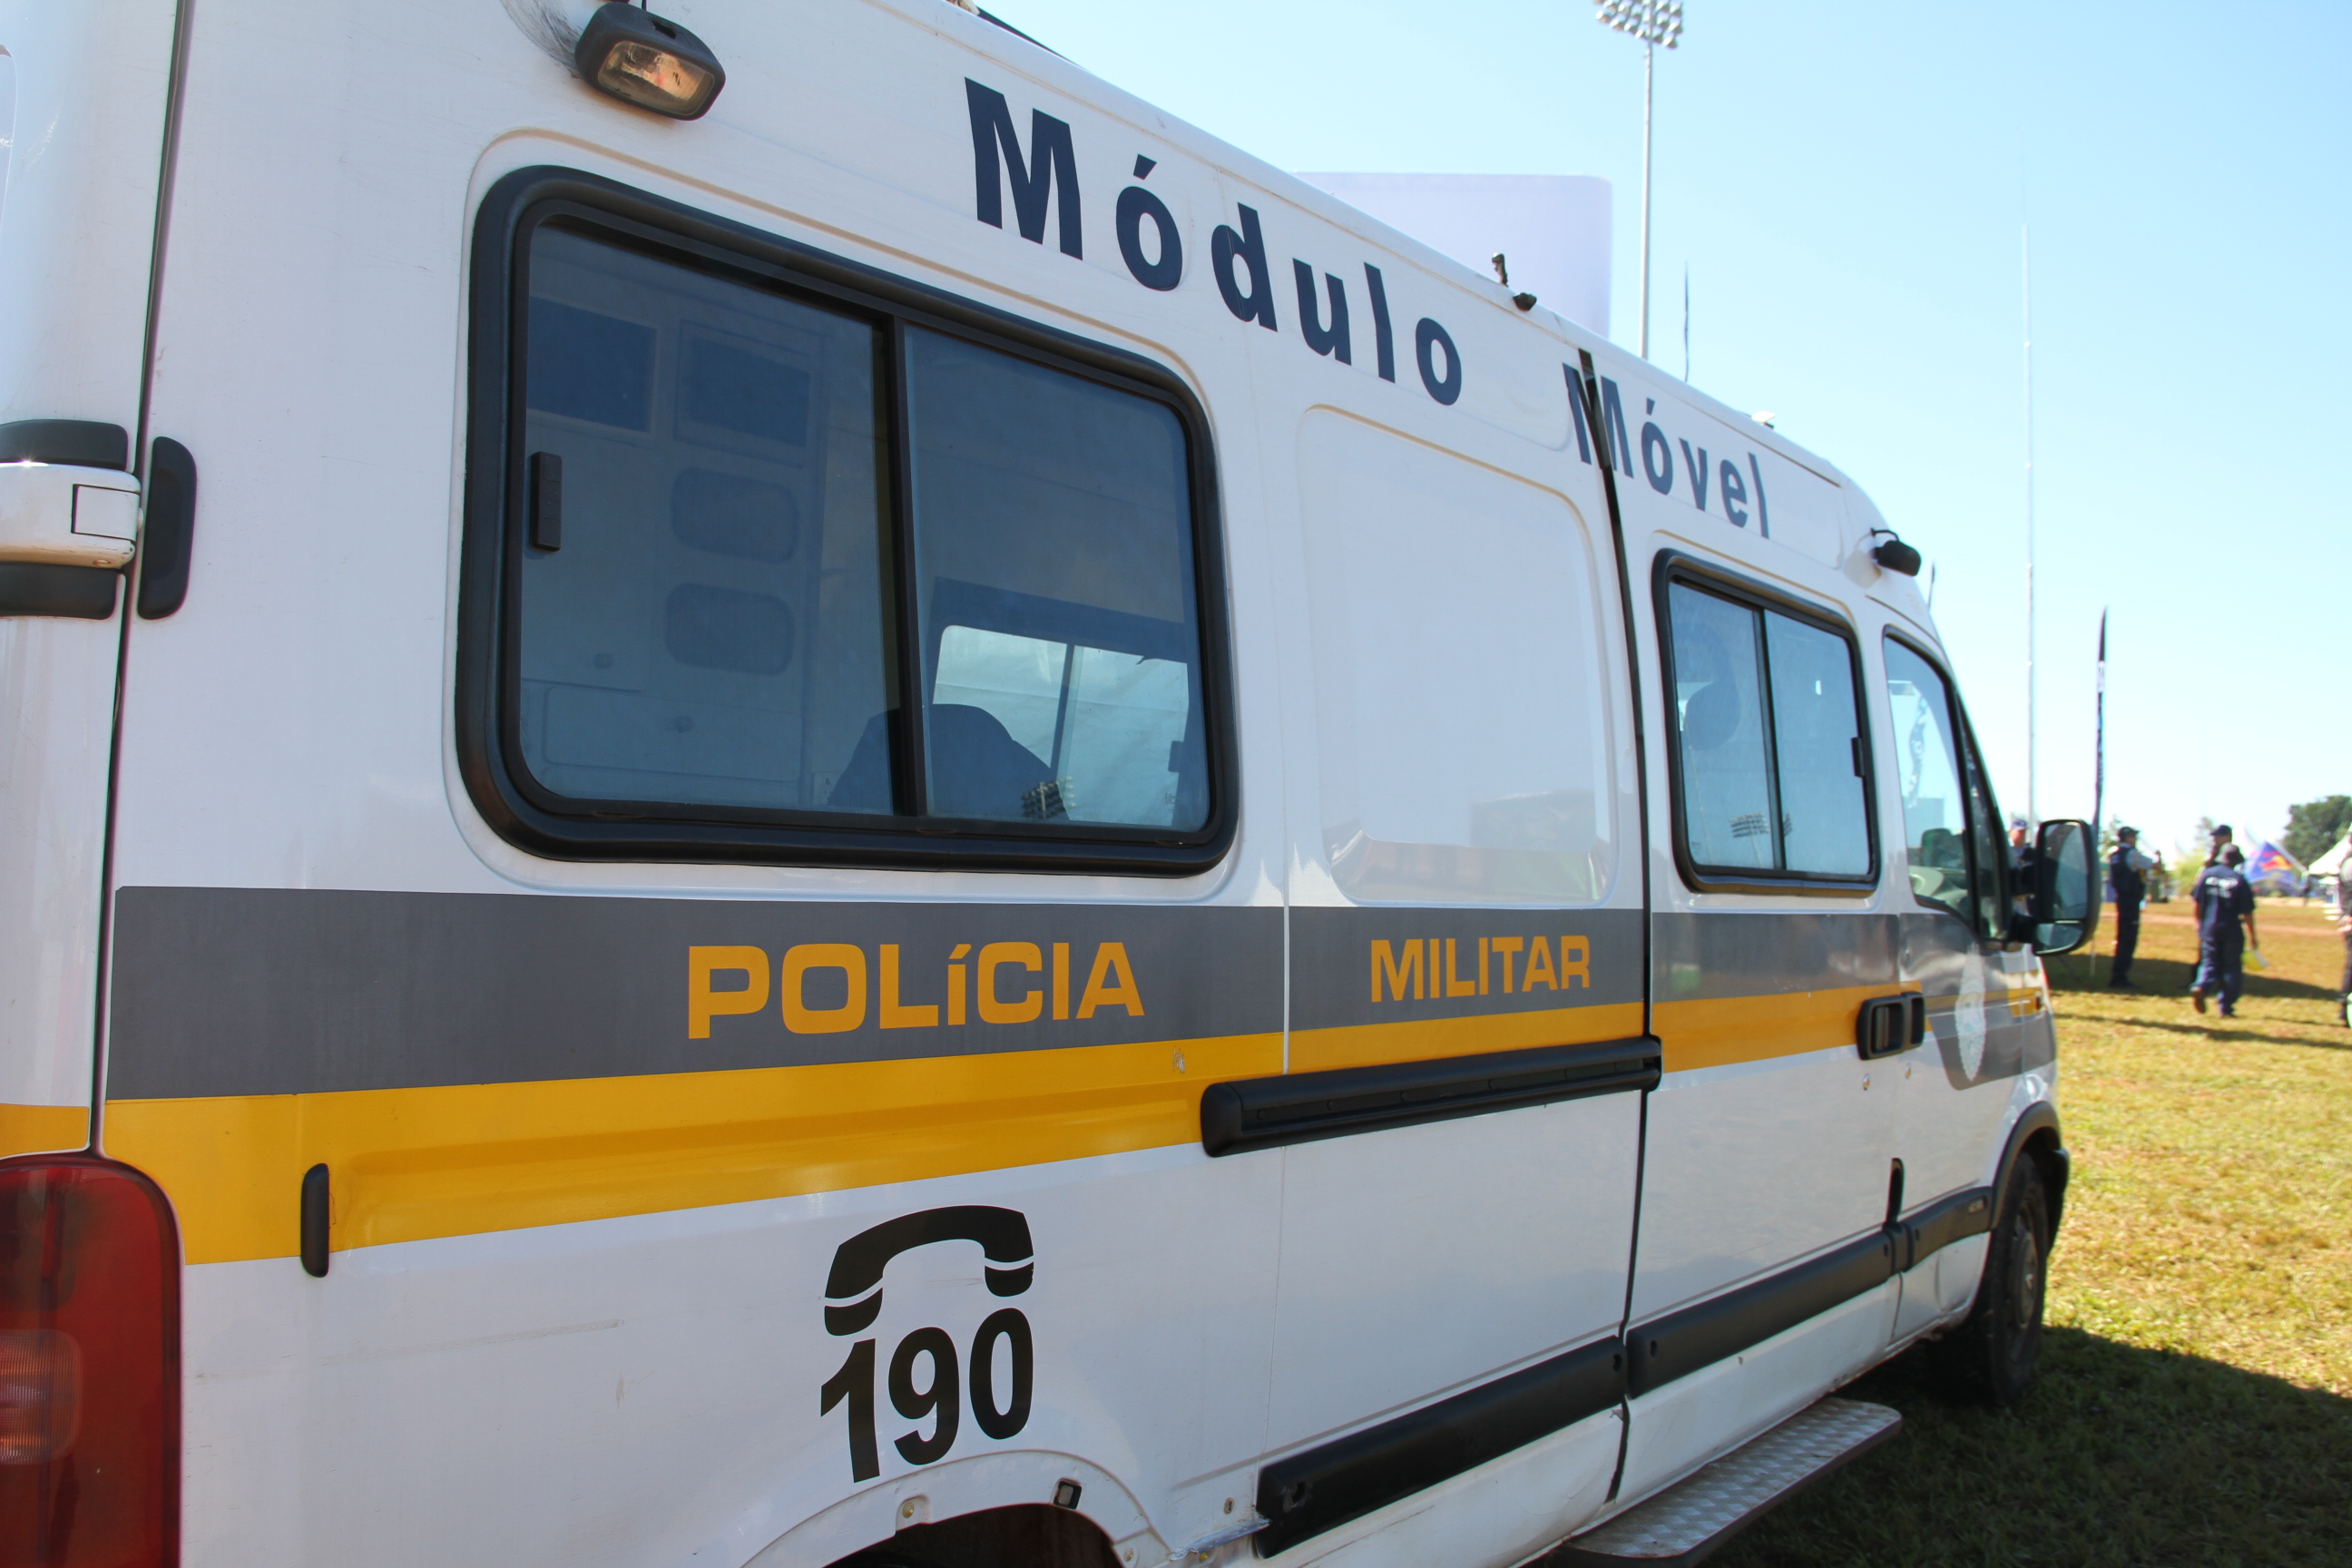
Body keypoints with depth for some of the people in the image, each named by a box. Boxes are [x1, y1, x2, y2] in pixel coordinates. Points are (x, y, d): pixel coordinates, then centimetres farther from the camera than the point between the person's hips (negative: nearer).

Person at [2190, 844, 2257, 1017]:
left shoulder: (2207, 874, 0)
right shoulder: (2240, 880, -8)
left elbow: (2197, 902, 4)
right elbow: (2247, 912, -8)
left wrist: (2200, 925, 17)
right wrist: (2252, 935, 1)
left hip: (2209, 929, 3)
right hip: (2232, 931, -2)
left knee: (2210, 963, 11)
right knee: (2232, 967, 8)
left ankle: (2201, 987, -20)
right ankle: (2227, 1008, 8)